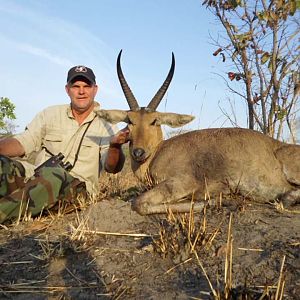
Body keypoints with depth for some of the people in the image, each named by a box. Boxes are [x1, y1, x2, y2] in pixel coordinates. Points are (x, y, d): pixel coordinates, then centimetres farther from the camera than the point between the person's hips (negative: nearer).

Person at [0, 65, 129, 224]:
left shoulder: (106, 124, 4)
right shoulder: (50, 114, 11)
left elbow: (112, 168, -8)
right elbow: (22, 143, 5)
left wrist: (115, 146, -31)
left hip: (76, 186, -2)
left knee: (53, 175, -37)